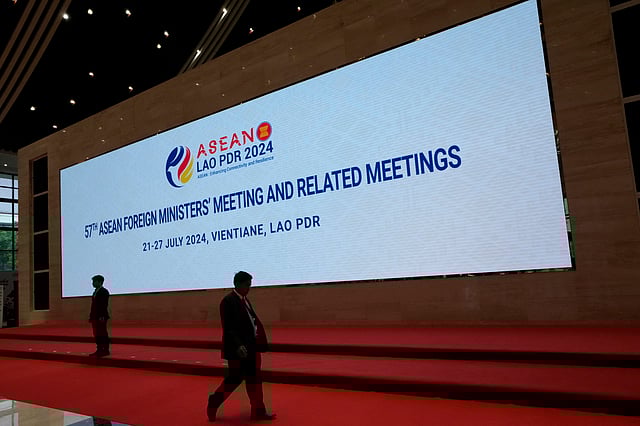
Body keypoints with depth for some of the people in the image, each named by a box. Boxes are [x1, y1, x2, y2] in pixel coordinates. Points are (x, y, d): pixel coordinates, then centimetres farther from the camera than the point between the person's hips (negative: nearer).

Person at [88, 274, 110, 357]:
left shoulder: (104, 291, -9)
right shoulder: (95, 292, 18)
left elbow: (104, 305, -17)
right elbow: (94, 305, 18)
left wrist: (102, 316, -22)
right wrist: (91, 316, 14)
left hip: (101, 317, -9)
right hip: (95, 317, 9)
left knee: (103, 334, -4)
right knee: (97, 334, 9)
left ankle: (105, 350, 0)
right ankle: (99, 350, 14)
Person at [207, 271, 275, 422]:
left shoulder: (245, 300, 12)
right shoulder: (228, 301, -15)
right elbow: (228, 327, -21)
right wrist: (238, 345, -28)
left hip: (250, 347, 9)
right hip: (238, 349, -9)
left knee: (254, 379, 11)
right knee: (235, 378, 0)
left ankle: (258, 411, 18)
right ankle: (214, 403, 20)